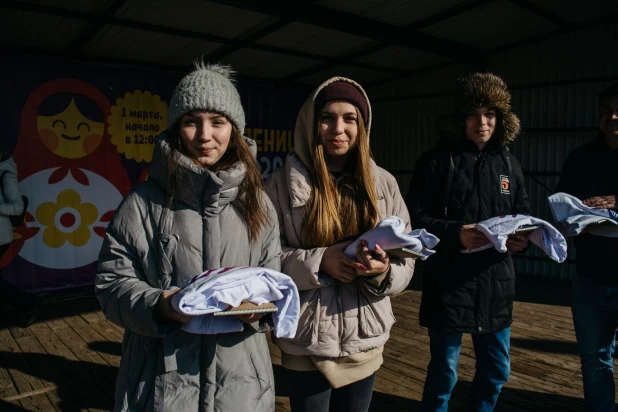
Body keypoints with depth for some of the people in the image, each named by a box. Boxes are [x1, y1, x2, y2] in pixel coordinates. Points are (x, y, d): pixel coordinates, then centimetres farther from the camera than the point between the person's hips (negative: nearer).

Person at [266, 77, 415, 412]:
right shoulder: (284, 183, -6)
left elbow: (406, 262, 3)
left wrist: (383, 272, -18)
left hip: (366, 340, 3)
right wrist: (319, 262, -21)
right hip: (307, 343, -3)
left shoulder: (384, 184, 2)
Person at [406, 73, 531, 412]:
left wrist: (523, 238, -8)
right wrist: (455, 234, -25)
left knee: (496, 371, 18)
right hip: (449, 284, -5)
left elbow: (523, 216, 14)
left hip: (496, 285, 5)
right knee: (443, 373, 8)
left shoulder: (509, 164, 10)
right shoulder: (436, 162, -5)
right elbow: (415, 220, -9)